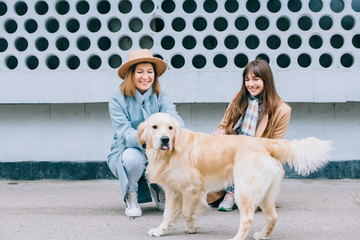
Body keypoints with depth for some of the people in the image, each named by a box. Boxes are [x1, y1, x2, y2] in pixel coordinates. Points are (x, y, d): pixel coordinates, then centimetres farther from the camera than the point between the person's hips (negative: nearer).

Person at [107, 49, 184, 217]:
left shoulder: (160, 98, 0)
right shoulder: (118, 100, -9)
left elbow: (176, 120, -17)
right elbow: (124, 134, -21)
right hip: (124, 155, -3)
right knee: (133, 156, -37)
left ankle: (158, 188, 8)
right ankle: (130, 197, -6)